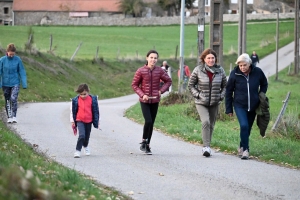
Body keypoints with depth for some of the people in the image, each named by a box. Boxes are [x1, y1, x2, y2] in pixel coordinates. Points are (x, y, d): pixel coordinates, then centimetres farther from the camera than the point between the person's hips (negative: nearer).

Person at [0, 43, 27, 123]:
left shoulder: (18, 60, -6)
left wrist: (24, 84, -4)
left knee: (14, 99, -18)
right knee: (7, 101, 7)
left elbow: (22, 72, -1)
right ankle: (9, 117, 18)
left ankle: (14, 117, -13)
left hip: (15, 83, -1)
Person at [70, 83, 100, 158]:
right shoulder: (76, 100, -7)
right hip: (80, 121, -2)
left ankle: (85, 146, 46)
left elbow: (96, 110, 4)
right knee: (81, 135, -20)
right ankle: (78, 151, -13)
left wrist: (97, 121, 6)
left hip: (89, 121, 2)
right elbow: (72, 111, 2)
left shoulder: (93, 99, -5)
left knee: (87, 136, 16)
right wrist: (72, 121, 3)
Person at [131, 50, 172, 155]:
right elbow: (134, 84, -1)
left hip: (155, 101, 3)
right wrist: (142, 95, -13)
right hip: (144, 101, -3)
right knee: (148, 121, -16)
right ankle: (143, 142, 3)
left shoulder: (159, 71, -2)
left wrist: (161, 91, -2)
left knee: (151, 123, 7)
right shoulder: (141, 71, -8)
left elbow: (168, 81, 11)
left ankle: (147, 145, 18)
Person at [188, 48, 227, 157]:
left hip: (214, 103, 3)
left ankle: (207, 147, 24)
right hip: (201, 103, -3)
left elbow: (225, 85, 14)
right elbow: (191, 85, 3)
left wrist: (221, 96, 0)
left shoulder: (220, 70, 2)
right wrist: (197, 95, -8)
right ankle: (206, 147, -21)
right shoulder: (198, 70, -5)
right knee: (205, 122, -22)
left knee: (211, 125, 9)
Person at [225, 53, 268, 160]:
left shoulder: (257, 72, -10)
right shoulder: (234, 74, -12)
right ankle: (245, 149, -10)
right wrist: (229, 109, 0)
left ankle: (242, 147, 32)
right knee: (244, 126, -19)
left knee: (248, 128, 12)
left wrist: (261, 97, 2)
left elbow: (264, 84, 11)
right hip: (240, 105, -2)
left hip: (253, 106, 2)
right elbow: (229, 91, -2)